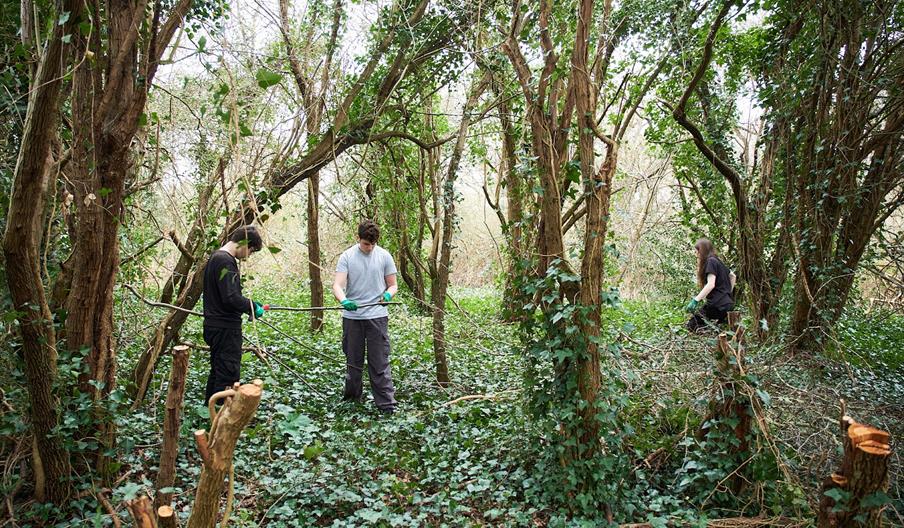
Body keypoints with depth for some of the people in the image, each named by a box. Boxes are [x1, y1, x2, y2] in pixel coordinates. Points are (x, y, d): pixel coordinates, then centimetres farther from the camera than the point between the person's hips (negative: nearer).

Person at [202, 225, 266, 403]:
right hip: (225, 328, -11)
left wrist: (249, 303, 14)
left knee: (218, 371, 20)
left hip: (215, 326, 11)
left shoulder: (216, 257, 14)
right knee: (228, 375, -5)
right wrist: (252, 306, -12)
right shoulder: (225, 261, -19)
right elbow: (230, 298, -27)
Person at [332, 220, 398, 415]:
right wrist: (344, 300, -30)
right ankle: (352, 396, 32)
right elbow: (337, 285, -9)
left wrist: (388, 294, -17)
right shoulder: (347, 256, -2)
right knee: (353, 360, 15)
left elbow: (393, 285, 7)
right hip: (352, 316, 1)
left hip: (377, 316, -1)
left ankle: (386, 403, 4)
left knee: (379, 362, -1)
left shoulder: (384, 256, 0)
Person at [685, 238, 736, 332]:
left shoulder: (710, 261, -9)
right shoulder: (718, 261, 18)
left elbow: (711, 284, -20)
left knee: (692, 325, -8)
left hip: (718, 304, -9)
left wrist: (695, 300, -23)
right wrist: (728, 292, 31)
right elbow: (733, 277, 30)